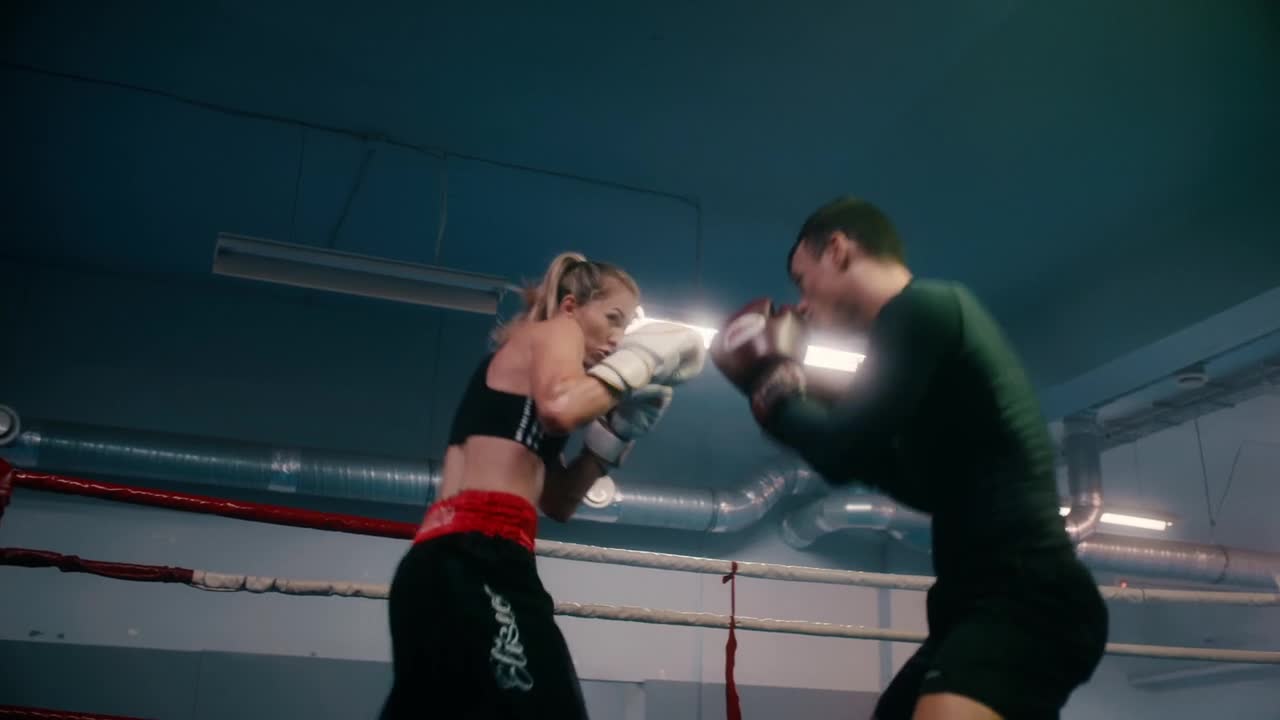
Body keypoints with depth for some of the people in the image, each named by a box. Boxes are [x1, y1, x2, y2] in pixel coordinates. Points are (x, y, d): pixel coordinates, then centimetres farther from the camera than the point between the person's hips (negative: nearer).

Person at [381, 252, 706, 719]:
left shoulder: (525, 360, 30)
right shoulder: (554, 331, 6)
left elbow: (557, 502, 26)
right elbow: (559, 408, -20)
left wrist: (618, 432, 18)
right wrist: (637, 361, -6)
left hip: (442, 565, 10)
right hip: (476, 563, -10)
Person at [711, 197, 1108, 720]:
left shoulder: (921, 307, -8)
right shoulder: (927, 317, 22)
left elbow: (840, 455, -13)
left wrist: (772, 385, 7)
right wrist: (804, 399, 22)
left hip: (1026, 600, -11)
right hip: (990, 599, 11)